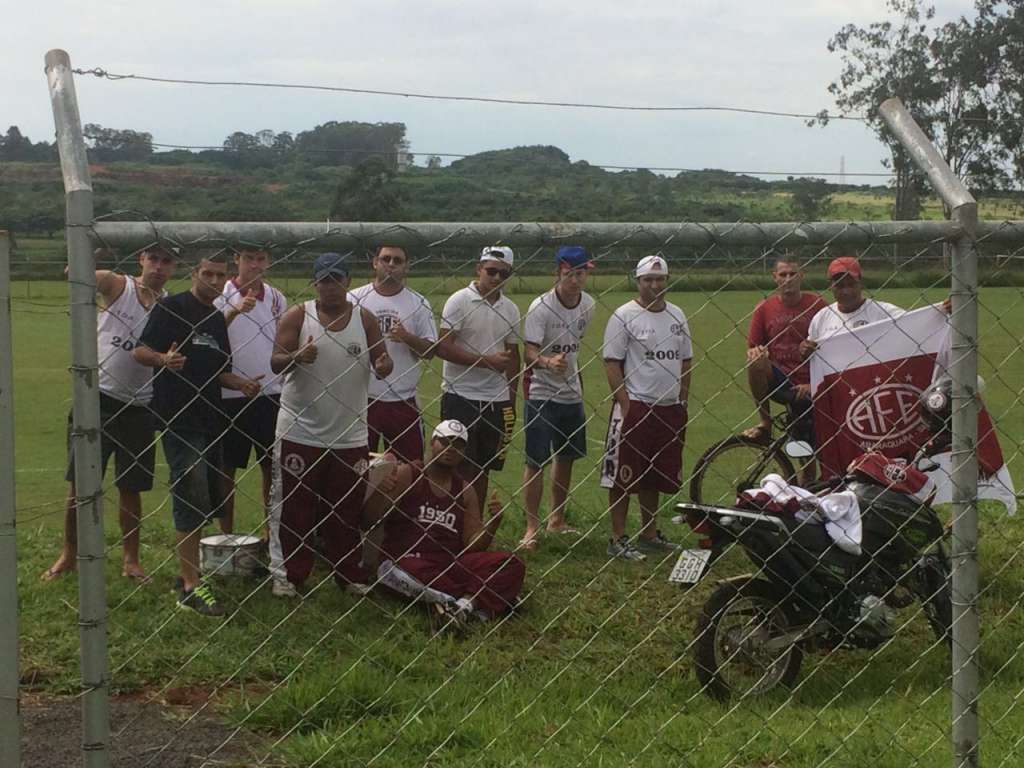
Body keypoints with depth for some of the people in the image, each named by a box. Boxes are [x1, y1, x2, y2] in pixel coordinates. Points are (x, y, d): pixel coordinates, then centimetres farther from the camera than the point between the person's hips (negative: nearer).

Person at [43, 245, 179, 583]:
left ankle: (130, 559, 20)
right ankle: (68, 554, 18)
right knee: (79, 482, 4)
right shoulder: (116, 285, -4)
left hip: (139, 406, 2)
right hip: (99, 398, -2)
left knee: (131, 487, 9)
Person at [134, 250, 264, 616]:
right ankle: (191, 586, -11)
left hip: (210, 418, 8)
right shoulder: (171, 308, -5)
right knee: (193, 497, -13)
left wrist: (241, 384, 2)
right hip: (179, 418, -8)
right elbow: (140, 350, -10)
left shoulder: (217, 318, 16)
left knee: (210, 499, 12)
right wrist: (164, 359, -31)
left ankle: (189, 570, 26)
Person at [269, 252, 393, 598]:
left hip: (349, 436, 2)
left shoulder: (365, 319, 3)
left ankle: (350, 574, 20)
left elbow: (382, 363, 3)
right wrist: (297, 357, -30)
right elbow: (276, 362, -8)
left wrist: (383, 367, -21)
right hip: (300, 433, -2)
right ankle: (291, 575, 14)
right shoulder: (297, 316, -3)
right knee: (295, 508, 2)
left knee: (348, 510, 8)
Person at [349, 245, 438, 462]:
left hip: (403, 400, 1)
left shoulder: (419, 303, 5)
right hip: (362, 397, -1)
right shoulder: (354, 299, 3)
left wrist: (407, 337, -15)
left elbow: (429, 351, 4)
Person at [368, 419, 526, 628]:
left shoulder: (465, 491, 15)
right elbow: (372, 515, -7)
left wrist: (493, 522, -6)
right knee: (390, 571, -40)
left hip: (453, 564, 4)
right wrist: (381, 491, -27)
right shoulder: (407, 475, 3)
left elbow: (472, 546, 11)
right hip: (408, 561, -4)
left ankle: (467, 603, -36)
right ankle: (478, 601, -35)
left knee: (513, 565, -15)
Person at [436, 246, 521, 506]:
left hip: (496, 399, 5)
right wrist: (487, 361, -18)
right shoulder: (459, 301, -7)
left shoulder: (510, 309, 10)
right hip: (461, 396, -5)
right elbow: (443, 348, -14)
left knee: (483, 468, 10)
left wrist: (511, 401, 13)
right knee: (461, 468, -4)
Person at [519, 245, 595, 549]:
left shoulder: (588, 305, 2)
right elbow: (529, 353, -25)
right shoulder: (541, 308, -18)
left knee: (566, 457, 15)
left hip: (571, 393, 6)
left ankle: (557, 520, 29)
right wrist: (549, 362, -44)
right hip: (541, 394, -6)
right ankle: (532, 528, 0)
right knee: (536, 462, -6)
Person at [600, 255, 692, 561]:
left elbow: (685, 360, 18)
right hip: (635, 407, -6)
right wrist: (625, 404, -15)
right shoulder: (624, 316, -7)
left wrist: (682, 401, 11)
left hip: (670, 409, 6)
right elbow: (612, 362, -9)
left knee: (654, 477, 14)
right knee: (623, 478, -3)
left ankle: (649, 535, 25)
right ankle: (618, 541, 2)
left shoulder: (676, 315, 12)